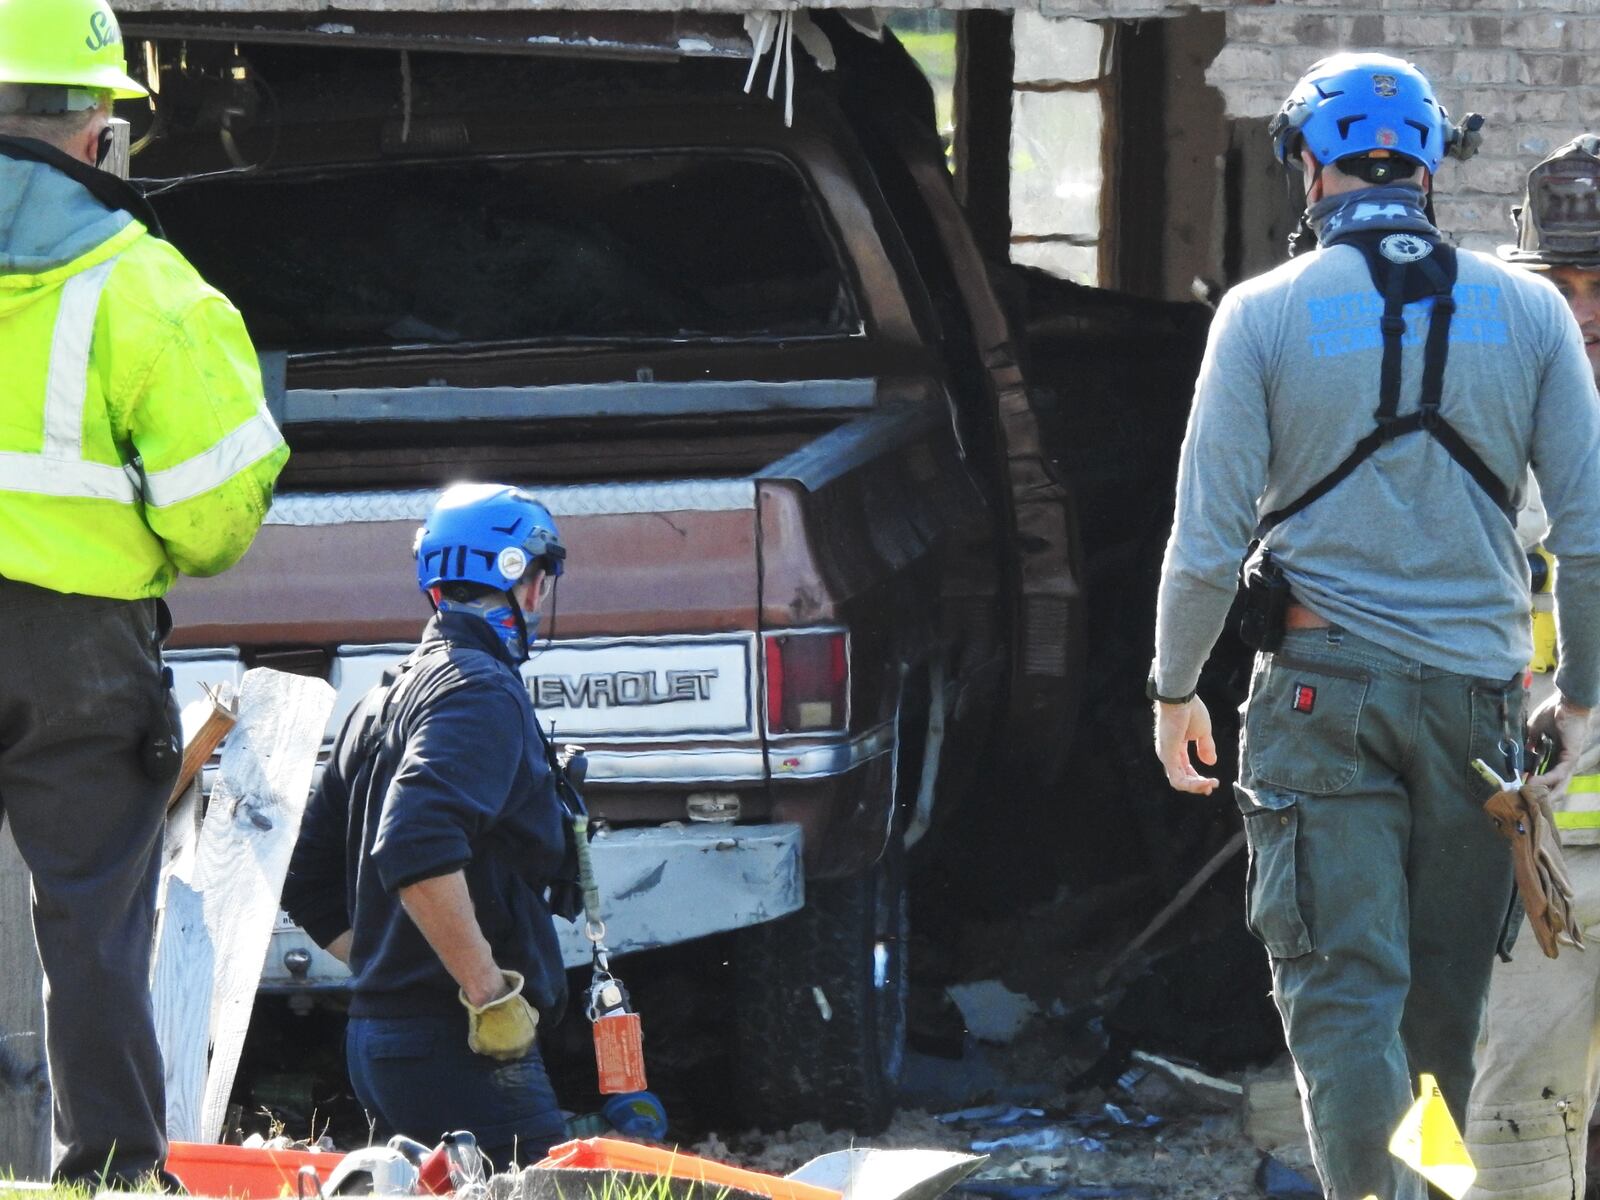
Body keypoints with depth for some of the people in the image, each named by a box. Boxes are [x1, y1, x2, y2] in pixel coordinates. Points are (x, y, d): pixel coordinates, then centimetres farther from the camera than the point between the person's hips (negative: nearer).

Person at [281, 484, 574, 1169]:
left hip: (376, 1040, 9)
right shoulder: (483, 691, -8)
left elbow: (309, 883, 25)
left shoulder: (383, 703, 22)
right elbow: (417, 848, -25)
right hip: (457, 1052, -9)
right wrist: (491, 990, -21)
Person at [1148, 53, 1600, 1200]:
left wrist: (1175, 689, 10)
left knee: (1345, 988, -2)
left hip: (1324, 684, -2)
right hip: (1476, 683, 2)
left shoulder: (1265, 313, -3)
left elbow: (1207, 538, -4)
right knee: (1460, 996, 11)